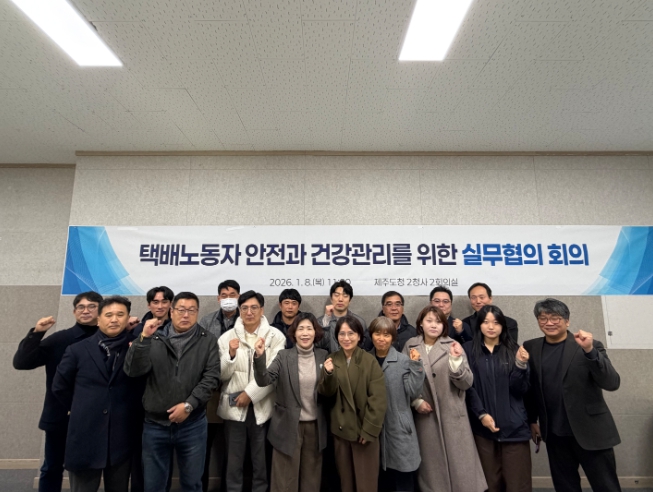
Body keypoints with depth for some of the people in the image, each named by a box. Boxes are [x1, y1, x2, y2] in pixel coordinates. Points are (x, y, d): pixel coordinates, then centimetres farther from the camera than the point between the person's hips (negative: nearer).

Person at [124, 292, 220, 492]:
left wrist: (189, 405, -16)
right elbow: (133, 371, -11)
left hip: (193, 424, 0)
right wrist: (143, 338, -21)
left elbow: (211, 377, -7)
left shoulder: (207, 341, -2)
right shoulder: (155, 338, -1)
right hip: (155, 424, 1)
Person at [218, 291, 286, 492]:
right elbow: (222, 375, -1)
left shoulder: (275, 336, -6)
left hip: (262, 406, -1)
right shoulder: (227, 337, -1)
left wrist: (250, 394, -11)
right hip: (234, 406, 1)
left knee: (261, 461, 13)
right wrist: (231, 355, -18)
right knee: (234, 460, 12)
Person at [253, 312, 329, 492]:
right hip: (288, 426, -2)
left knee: (311, 476, 19)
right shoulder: (284, 356, -8)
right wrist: (260, 357, -37)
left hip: (315, 426, 3)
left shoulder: (323, 356, -1)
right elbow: (263, 381, -21)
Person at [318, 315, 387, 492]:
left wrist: (369, 430, -13)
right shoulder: (332, 360, 0)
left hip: (365, 429, -3)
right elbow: (326, 393, -5)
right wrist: (329, 374, -23)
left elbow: (378, 400, -11)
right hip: (340, 429, 3)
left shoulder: (370, 361, -12)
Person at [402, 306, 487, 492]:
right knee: (431, 466, 13)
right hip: (425, 416, 1)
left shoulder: (453, 346, -4)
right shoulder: (410, 346, -2)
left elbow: (466, 383, -8)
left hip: (452, 416, 0)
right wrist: (416, 401, -9)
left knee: (459, 466, 6)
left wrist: (456, 360, -22)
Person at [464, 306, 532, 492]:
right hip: (482, 425, 0)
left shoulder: (513, 349, 3)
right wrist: (481, 414, -10)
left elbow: (520, 390, -2)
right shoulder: (469, 349, 0)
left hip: (513, 425, 1)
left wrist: (520, 364, -17)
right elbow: (469, 386, 0)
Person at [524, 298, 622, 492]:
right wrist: (532, 420, 11)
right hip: (554, 435, 3)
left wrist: (590, 351, -32)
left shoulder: (590, 346, -8)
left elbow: (612, 383, -19)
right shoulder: (531, 348, 1)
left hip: (590, 432, -3)